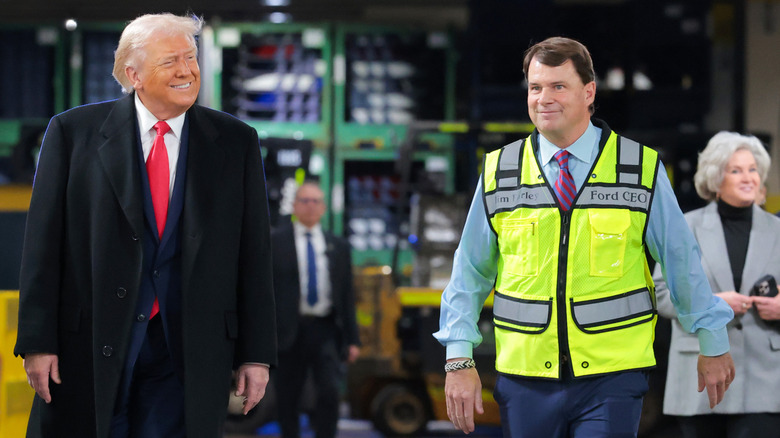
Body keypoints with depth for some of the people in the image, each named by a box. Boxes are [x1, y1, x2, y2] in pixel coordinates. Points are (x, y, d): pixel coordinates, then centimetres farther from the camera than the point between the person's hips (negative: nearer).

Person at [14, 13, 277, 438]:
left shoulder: (236, 142, 6)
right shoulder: (73, 132, 1)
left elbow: (254, 253, 6)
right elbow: (43, 245, 0)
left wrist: (256, 354, 2)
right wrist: (37, 342, -6)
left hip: (188, 353, 1)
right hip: (89, 348, -1)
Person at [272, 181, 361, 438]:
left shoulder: (338, 247, 14)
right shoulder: (275, 242, 6)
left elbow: (347, 295, 13)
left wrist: (352, 339, 7)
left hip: (325, 330, 1)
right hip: (290, 330, -1)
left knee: (330, 392, -14)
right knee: (288, 399, 4)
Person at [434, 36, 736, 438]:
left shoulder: (642, 170, 1)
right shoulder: (497, 174, 4)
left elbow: (681, 261, 8)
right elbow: (470, 272, 9)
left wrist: (713, 345, 14)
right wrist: (459, 360, 2)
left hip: (612, 378, -2)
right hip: (525, 379, 2)